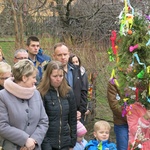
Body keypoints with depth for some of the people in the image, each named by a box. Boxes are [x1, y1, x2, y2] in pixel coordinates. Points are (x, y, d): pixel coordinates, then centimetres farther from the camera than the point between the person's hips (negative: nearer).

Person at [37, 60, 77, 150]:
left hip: (64, 142, 4)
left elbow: (72, 119, 9)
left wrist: (72, 142, 7)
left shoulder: (69, 92, 5)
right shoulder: (41, 94, -9)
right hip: (48, 142, -4)